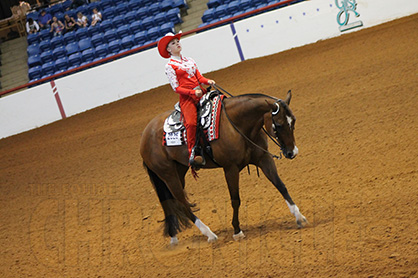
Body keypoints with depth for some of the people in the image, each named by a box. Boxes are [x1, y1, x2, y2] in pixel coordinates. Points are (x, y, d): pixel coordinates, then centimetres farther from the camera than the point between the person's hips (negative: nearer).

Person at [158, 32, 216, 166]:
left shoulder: (189, 60, 19)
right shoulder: (170, 66, 0)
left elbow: (199, 77, 16)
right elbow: (176, 88, -5)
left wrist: (208, 81, -5)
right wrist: (193, 92, -16)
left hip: (201, 92, 6)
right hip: (186, 97, -6)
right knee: (191, 122, -27)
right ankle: (192, 153, -25)